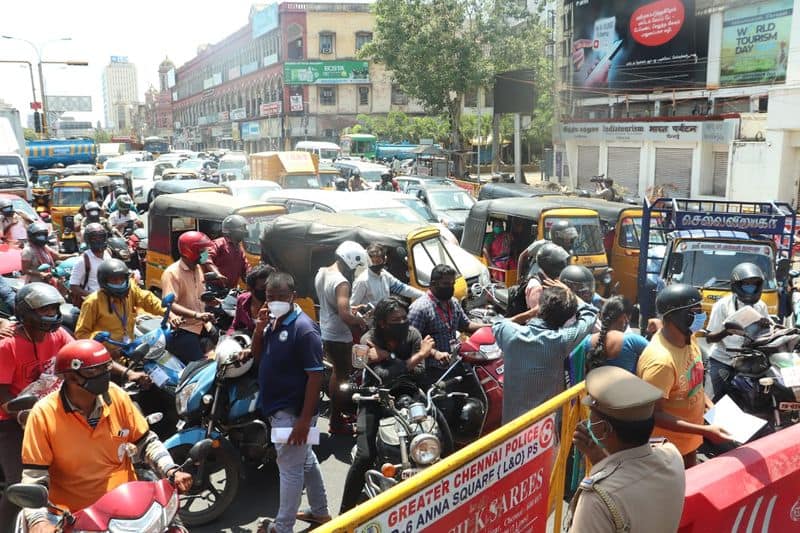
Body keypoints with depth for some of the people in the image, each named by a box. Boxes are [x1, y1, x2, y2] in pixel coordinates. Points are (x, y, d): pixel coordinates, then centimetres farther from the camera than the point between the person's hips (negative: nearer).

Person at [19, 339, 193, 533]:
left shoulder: (118, 397, -4)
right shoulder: (43, 414, -12)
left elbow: (146, 442, 5)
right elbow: (34, 477, -10)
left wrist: (172, 471, -9)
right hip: (72, 517, -1)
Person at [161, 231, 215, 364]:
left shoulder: (198, 268, 11)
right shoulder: (172, 273, -16)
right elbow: (169, 304, -26)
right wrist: (196, 315, -35)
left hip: (201, 326, 8)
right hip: (183, 330, -8)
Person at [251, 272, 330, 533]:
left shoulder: (304, 328, -20)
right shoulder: (274, 322, 7)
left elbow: (315, 376, -21)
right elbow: (257, 357, 13)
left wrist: (305, 419, -24)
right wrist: (259, 329, -6)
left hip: (293, 412, -9)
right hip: (279, 408, 9)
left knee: (290, 468, 3)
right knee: (306, 461, 21)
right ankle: (320, 512, 36)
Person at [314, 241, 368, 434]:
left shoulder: (321, 273, 3)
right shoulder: (341, 282, -26)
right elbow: (344, 315, -34)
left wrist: (349, 309, 10)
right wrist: (360, 321, -15)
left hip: (325, 333, 9)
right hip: (339, 337, -9)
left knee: (338, 372, 24)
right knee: (342, 377, 6)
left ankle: (335, 413, 36)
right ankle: (337, 422, 17)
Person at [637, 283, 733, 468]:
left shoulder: (686, 337, -7)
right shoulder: (661, 361, -35)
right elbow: (654, 414, -31)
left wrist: (708, 404, 1)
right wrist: (704, 431, -32)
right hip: (667, 447, -8)